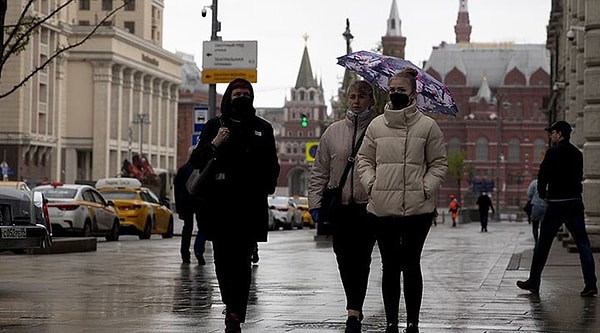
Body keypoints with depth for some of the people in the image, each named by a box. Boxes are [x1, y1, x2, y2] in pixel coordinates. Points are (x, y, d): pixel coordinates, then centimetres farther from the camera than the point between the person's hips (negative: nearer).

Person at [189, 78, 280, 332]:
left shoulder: (263, 128, 13)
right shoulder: (215, 126, 10)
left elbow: (272, 165, 22)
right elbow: (196, 161, 6)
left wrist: (269, 185, 6)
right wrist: (213, 145, -11)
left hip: (251, 205, 0)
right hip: (221, 204, 0)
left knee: (242, 261, -5)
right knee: (223, 261, -1)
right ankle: (234, 311, 14)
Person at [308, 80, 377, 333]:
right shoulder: (333, 132, 11)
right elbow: (319, 172, 13)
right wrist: (315, 203, 6)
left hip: (369, 206, -3)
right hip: (339, 206, 3)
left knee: (361, 260, -7)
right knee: (344, 260, 6)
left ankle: (354, 312, -8)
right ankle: (355, 309, 21)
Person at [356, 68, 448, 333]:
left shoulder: (427, 126, 2)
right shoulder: (376, 125, 9)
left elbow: (439, 163, 5)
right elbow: (364, 159, 14)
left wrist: (426, 188, -8)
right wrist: (371, 184, -2)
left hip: (417, 209, -3)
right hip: (382, 209, 3)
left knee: (410, 264, 0)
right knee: (389, 266, 8)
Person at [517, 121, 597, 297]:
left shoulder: (553, 152, -8)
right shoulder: (577, 153, 11)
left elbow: (543, 175, -10)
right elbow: (579, 176, 13)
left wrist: (542, 193, 6)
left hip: (557, 203, -5)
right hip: (576, 202, 5)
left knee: (543, 243, 6)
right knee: (583, 243, 1)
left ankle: (533, 281, 13)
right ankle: (590, 284, -7)